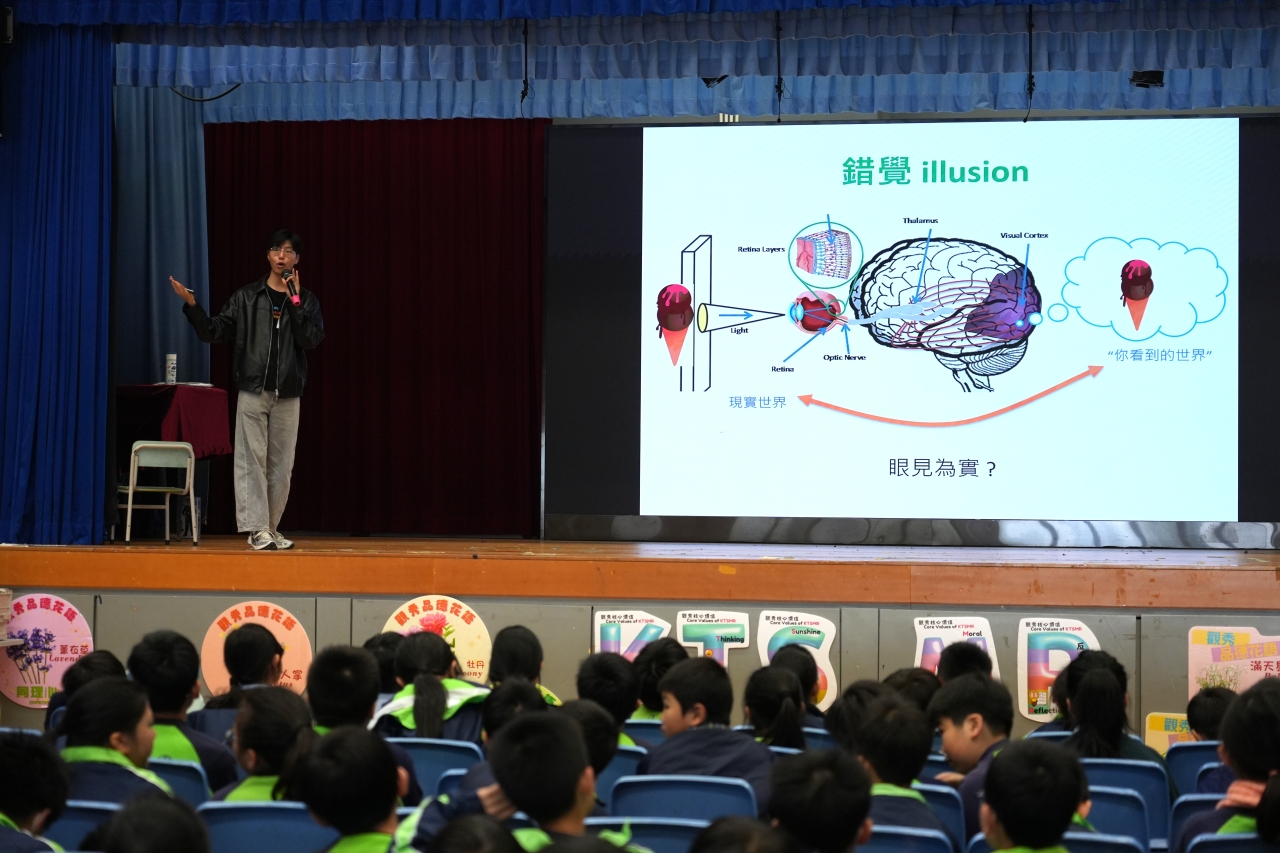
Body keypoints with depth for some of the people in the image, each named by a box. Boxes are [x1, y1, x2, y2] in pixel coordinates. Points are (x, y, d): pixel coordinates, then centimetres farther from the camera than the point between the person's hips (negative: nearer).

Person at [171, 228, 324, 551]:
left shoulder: (306, 300, 7)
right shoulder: (247, 297, 5)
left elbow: (312, 339, -9)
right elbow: (213, 332, 3)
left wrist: (296, 302, -14)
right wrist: (192, 305, -11)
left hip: (288, 394, 1)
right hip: (253, 390, -1)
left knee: (281, 465, 4)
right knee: (252, 460, -8)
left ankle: (270, 529, 13)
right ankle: (257, 528, -9)